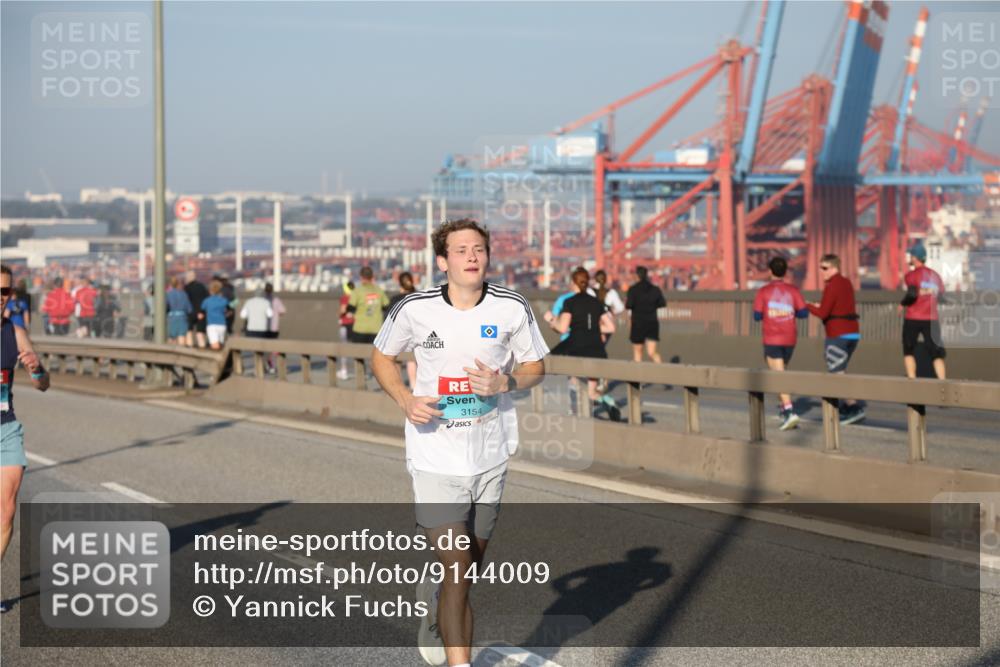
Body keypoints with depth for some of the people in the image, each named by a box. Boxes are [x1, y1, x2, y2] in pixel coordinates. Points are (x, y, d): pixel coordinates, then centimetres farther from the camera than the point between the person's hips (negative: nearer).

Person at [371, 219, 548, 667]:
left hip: (490, 457, 3)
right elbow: (381, 356, 10)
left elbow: (536, 367, 7)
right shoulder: (414, 310, -7)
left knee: (469, 567, 17)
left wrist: (503, 382, -15)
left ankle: (433, 601, 49)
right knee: (457, 571, -12)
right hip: (435, 458, -3)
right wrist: (405, 400, -8)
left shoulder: (512, 308, -4)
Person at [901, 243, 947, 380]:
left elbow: (912, 295, -19)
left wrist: (902, 304, -2)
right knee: (936, 353, 3)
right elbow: (941, 295, 8)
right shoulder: (935, 275, 9)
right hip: (931, 320, 4)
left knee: (908, 351, 11)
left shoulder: (911, 275, -8)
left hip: (912, 319, -4)